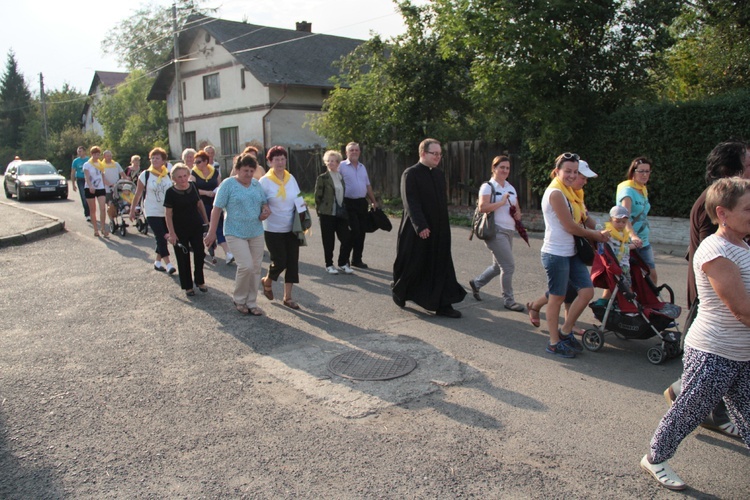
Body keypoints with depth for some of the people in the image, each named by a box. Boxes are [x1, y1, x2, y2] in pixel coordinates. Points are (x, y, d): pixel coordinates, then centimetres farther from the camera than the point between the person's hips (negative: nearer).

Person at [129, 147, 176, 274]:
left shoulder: (169, 175, 2)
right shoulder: (145, 175, -4)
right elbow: (138, 194, 2)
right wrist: (132, 210, 4)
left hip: (167, 212, 3)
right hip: (152, 213, -3)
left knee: (162, 238, 10)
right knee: (161, 237, -10)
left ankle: (158, 262, 25)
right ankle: (168, 264, -9)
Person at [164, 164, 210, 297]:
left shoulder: (193, 187, -1)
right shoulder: (171, 192, -11)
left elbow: (199, 204, 13)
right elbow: (168, 214, -10)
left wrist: (206, 221, 14)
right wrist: (171, 233, -14)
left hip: (196, 227, 3)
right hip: (180, 230, -3)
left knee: (199, 254, 6)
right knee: (183, 259, 5)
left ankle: (199, 281, 27)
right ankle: (187, 286, 18)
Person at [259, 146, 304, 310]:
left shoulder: (291, 178, 4)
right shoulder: (265, 181, -9)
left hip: (291, 229, 4)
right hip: (273, 230, -4)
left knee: (292, 262, 3)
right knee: (280, 262, -2)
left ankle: (288, 297, 15)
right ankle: (267, 281, 32)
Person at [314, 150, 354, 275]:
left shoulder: (342, 176, 10)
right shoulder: (323, 178, -5)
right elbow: (318, 196, -4)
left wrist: (345, 210, 11)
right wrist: (320, 212, -4)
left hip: (341, 213, 5)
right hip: (327, 214, -4)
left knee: (347, 239, 2)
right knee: (328, 241, 3)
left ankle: (343, 264, 19)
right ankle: (329, 265, 18)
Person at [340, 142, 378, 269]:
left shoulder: (362, 167, 16)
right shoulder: (342, 166, -4)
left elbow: (368, 185, 22)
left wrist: (374, 201, 21)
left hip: (362, 203, 6)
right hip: (349, 203, -6)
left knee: (361, 232, 7)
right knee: (354, 231, -10)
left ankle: (357, 259, 18)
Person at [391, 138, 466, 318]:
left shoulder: (439, 174, 11)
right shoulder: (411, 174, -11)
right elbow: (411, 202, -18)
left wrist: (444, 226, 15)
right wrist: (421, 226, -25)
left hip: (439, 231, 7)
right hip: (417, 231, -6)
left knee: (441, 267, 4)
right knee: (413, 265, 6)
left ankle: (443, 305, 9)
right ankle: (398, 291, 32)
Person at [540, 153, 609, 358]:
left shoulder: (569, 192, 13)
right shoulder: (555, 193, -16)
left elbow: (581, 220, 13)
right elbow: (570, 227, -17)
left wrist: (598, 233, -4)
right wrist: (596, 235, -3)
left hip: (571, 252, 9)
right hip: (556, 254, -9)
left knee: (587, 291, 8)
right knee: (557, 297, 2)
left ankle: (565, 332, 23)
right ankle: (554, 343, 17)